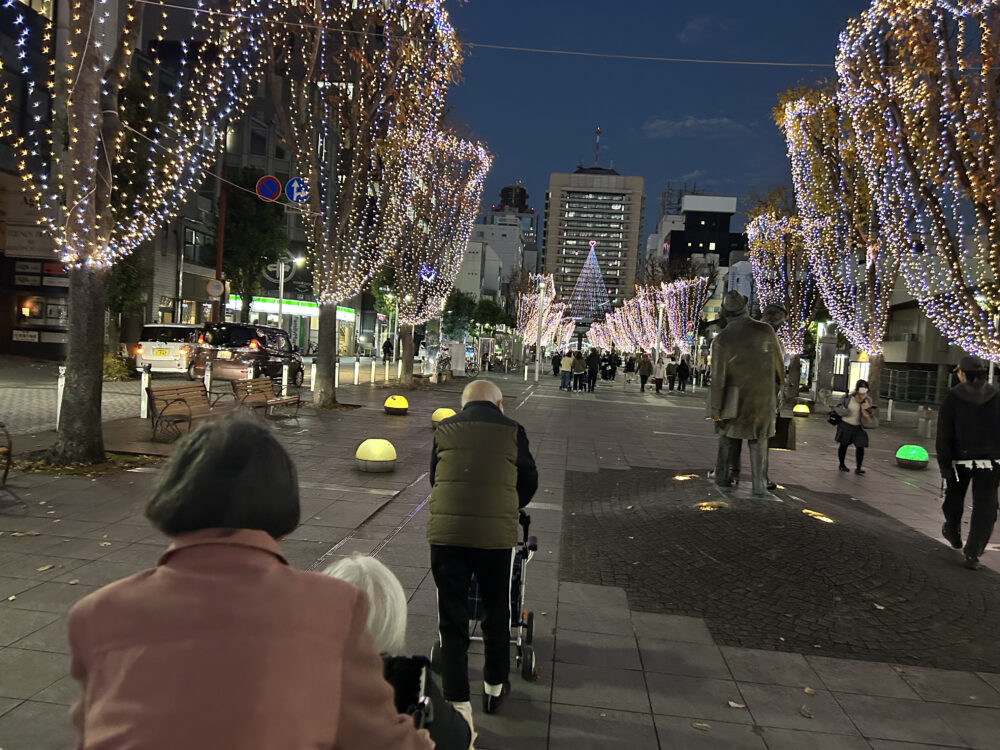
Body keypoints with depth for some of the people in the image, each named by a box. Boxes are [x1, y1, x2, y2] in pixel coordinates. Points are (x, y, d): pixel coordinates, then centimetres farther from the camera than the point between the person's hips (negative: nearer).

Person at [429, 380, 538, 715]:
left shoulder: (444, 429, 10)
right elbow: (529, 482, 11)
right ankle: (494, 687, 37)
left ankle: (456, 701, 16)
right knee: (496, 614, 20)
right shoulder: (512, 430, 4)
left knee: (451, 620, 11)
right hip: (496, 533, 0)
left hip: (445, 532, 1)